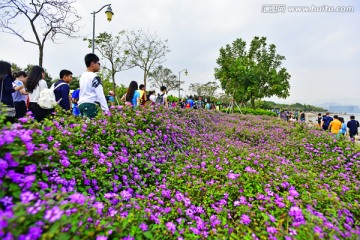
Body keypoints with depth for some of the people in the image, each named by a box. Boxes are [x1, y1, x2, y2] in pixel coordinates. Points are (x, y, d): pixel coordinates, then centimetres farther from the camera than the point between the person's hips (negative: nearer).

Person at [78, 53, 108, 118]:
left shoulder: (82, 76, 18)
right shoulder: (94, 77, -7)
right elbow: (100, 95, -13)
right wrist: (106, 110, -13)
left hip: (81, 104, 9)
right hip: (90, 105, -8)